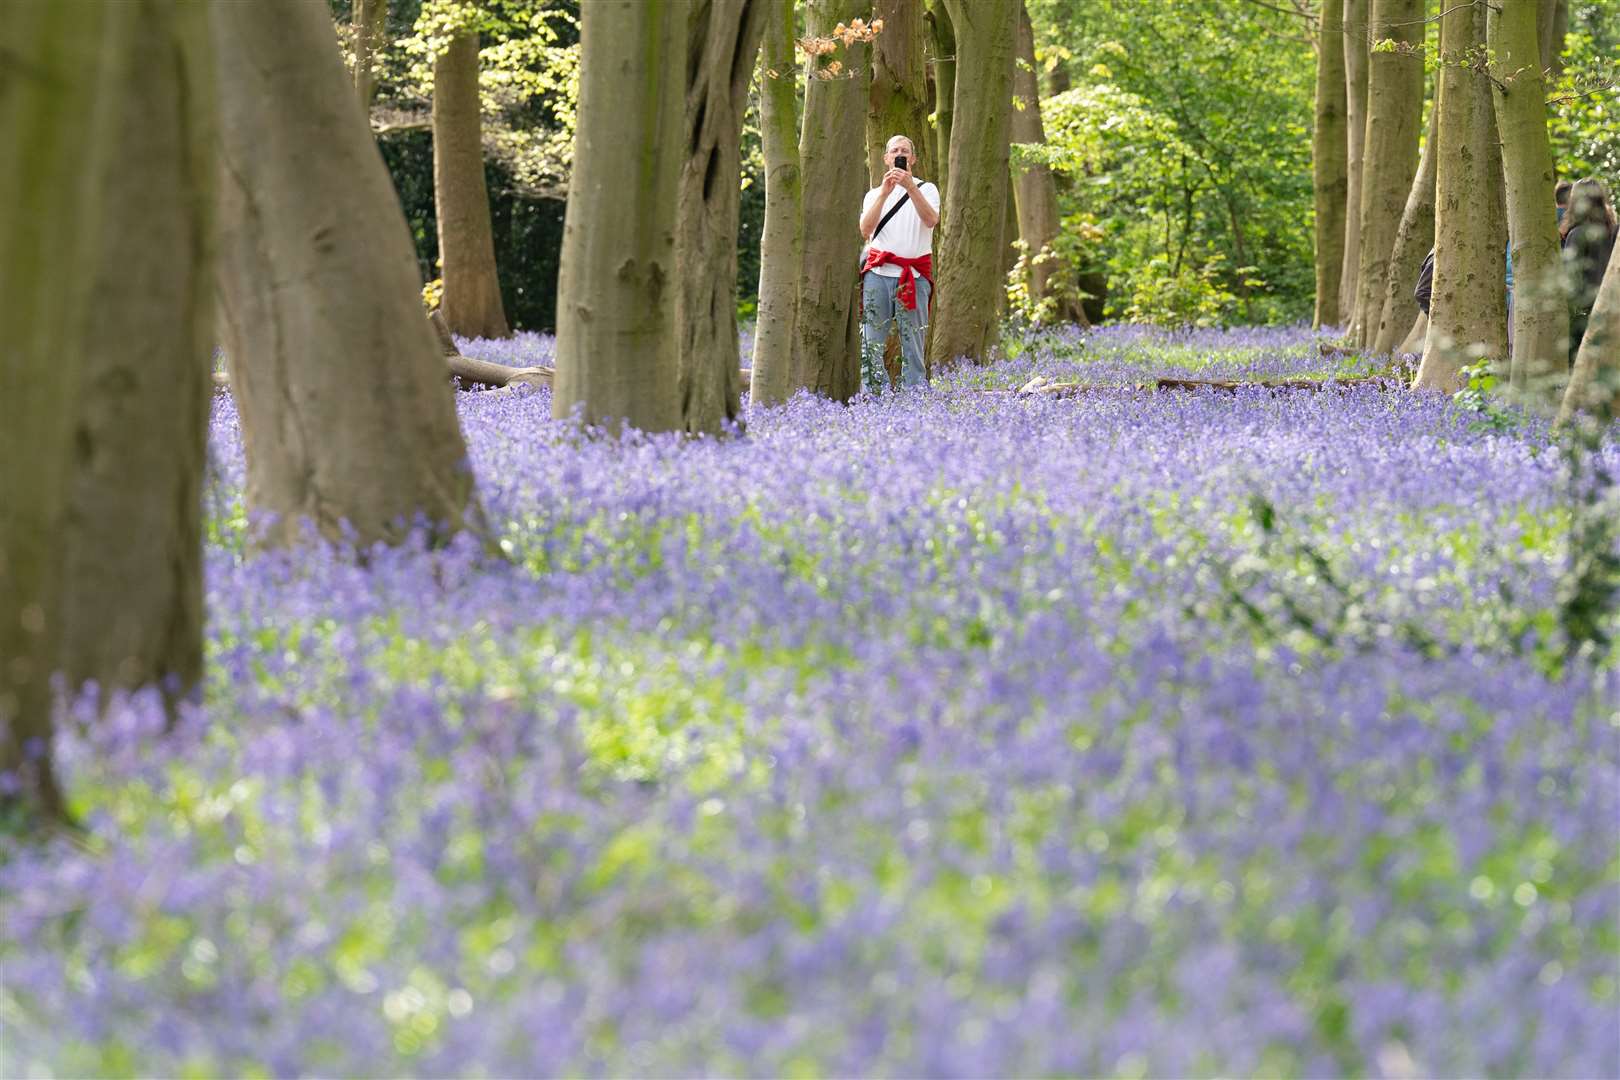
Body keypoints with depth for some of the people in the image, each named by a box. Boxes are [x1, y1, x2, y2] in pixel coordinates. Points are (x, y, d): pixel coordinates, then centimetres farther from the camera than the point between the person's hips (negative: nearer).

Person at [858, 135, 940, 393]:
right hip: (878, 273, 2)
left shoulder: (926, 189, 13)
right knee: (871, 343, -5)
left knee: (913, 344, -5)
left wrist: (910, 187, -20)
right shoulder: (874, 194, 19)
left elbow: (931, 220, -9)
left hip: (914, 275, -2)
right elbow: (865, 231, 1)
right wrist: (884, 193, -9)